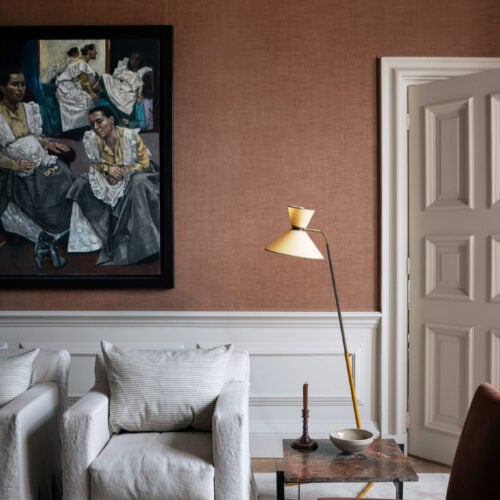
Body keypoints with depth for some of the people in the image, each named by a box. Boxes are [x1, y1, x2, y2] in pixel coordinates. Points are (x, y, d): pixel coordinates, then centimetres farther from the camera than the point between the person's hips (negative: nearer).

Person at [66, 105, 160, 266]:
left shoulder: (131, 135, -22)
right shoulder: (91, 139, -14)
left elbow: (144, 163, -14)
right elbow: (94, 164, 3)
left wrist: (123, 172, -23)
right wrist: (108, 168, -18)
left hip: (133, 174, -4)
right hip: (106, 177, 4)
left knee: (138, 183, -36)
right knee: (82, 184, -15)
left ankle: (137, 243, -29)